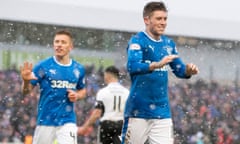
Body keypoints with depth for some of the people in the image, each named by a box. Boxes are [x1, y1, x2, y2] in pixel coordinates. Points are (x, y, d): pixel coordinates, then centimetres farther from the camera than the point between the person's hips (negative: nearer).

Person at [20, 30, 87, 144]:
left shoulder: (78, 69, 5)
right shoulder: (43, 66, -5)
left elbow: (82, 90, 21)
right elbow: (26, 91, -5)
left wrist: (77, 95, -2)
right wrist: (26, 80, -28)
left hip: (67, 121, 1)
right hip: (45, 120, -1)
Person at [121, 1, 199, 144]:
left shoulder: (169, 43, 10)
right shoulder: (137, 41, -9)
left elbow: (179, 70, 13)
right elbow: (132, 67, -25)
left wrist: (188, 71, -10)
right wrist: (158, 64, -40)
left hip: (163, 111, 5)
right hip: (138, 111, -5)